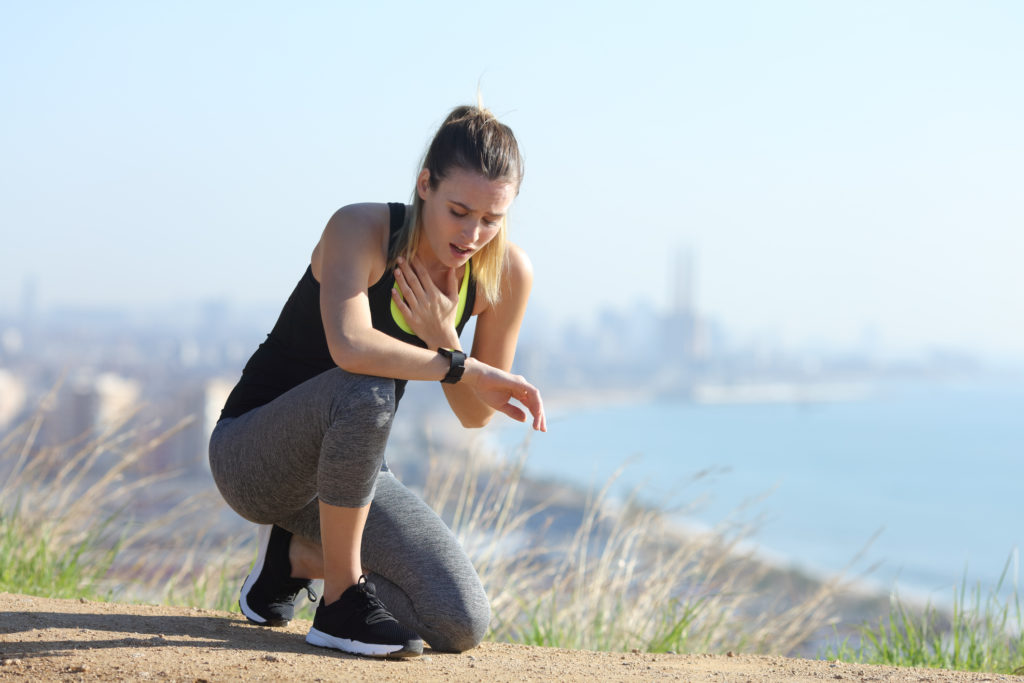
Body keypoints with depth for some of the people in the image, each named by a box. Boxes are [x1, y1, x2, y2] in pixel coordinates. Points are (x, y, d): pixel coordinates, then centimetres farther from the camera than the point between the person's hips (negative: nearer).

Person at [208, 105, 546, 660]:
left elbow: (475, 415, -2)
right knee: (366, 391, -39)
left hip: (347, 475, 6)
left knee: (461, 625, -13)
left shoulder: (506, 275, -8)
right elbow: (350, 347, -42)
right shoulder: (360, 230, -22)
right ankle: (341, 601, -22)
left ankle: (298, 556, 13)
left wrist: (442, 338, -20)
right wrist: (461, 364, -36)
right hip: (250, 455, -5)